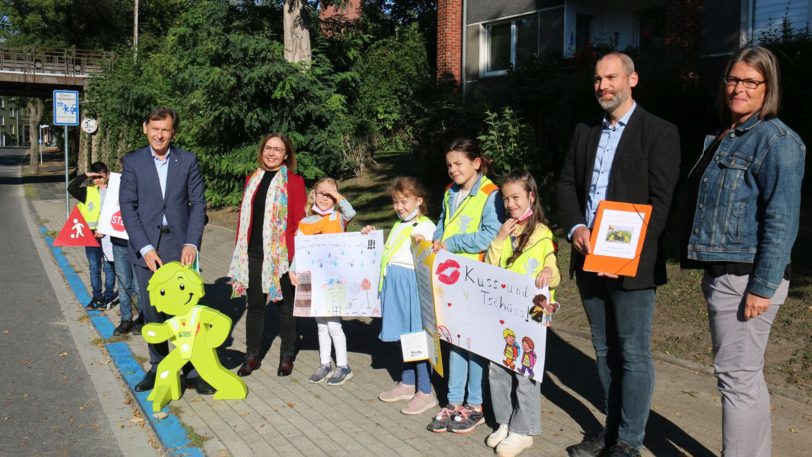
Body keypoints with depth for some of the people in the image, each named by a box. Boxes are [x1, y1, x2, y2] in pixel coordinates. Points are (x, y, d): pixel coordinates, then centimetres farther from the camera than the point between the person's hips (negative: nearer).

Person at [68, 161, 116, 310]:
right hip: (91, 235, 3)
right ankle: (96, 297, 19)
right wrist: (85, 175, -10)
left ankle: (108, 297, 14)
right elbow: (71, 188, -5)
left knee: (109, 267, 5)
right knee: (94, 268, 10)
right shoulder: (88, 192, 7)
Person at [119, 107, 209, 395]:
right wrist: (144, 248, -10)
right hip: (146, 248, 1)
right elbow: (127, 207, -1)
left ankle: (193, 370, 10)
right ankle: (158, 367, 24)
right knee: (152, 313, 9)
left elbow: (198, 203, 2)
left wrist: (192, 243, -9)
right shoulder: (132, 162, 4)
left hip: (180, 247, -1)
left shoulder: (187, 161, 4)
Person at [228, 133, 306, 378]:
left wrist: (295, 255, -13)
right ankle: (252, 355, 25)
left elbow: (299, 222, -7)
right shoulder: (252, 180, 11)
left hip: (281, 255, -4)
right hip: (253, 254, 4)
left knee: (284, 306, 10)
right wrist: (239, 249, 8)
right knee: (254, 305, 12)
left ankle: (287, 356, 24)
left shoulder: (294, 181, -4)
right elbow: (243, 217, 12)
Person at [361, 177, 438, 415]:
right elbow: (387, 253, 23)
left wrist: (421, 245, -31)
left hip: (412, 285, -8)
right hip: (394, 283, 8)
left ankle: (426, 392, 6)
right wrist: (372, 236, 17)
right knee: (403, 335, 16)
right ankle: (407, 384, 29)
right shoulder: (398, 226, 17)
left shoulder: (426, 226, -9)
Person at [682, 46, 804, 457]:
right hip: (721, 272, 9)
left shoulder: (776, 140, -11)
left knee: (737, 377, -3)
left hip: (746, 277, -9)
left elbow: (782, 220, -16)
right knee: (746, 375, 17)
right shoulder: (724, 138, 15)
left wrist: (763, 287, -19)